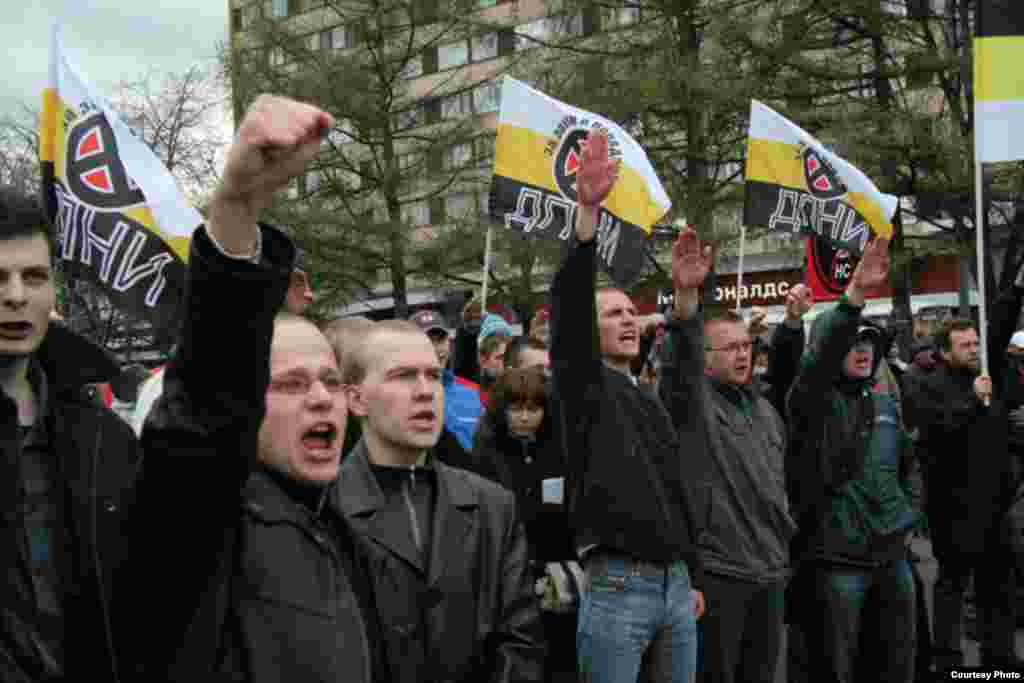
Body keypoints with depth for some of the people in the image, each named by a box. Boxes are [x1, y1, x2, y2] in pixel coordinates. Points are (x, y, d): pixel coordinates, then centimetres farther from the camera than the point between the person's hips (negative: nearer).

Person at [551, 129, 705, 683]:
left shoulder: (650, 401, 17)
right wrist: (587, 212, -34)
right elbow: (569, 305, -22)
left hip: (673, 583, 7)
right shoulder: (584, 386, -4)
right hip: (617, 586, -7)